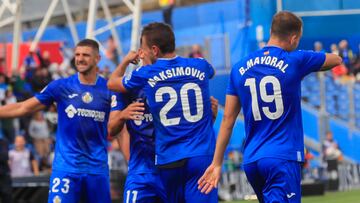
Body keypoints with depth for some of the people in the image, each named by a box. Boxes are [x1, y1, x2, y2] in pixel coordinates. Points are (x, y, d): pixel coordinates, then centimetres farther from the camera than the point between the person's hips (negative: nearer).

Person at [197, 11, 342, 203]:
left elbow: (227, 119, 8)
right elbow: (336, 59, 15)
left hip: (251, 160, 6)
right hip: (283, 158, -5)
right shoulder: (295, 61, -3)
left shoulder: (240, 68, 7)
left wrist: (217, 163, 12)